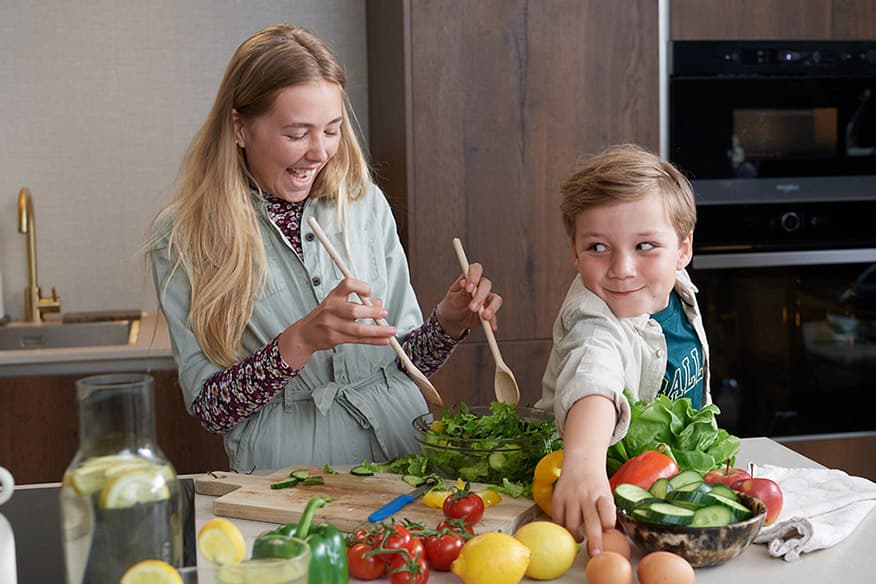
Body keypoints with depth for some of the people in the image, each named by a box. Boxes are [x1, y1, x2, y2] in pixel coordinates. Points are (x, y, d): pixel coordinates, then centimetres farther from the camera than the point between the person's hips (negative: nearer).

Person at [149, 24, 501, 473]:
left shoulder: (366, 204, 8)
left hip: (404, 453, 3)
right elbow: (208, 409, -4)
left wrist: (447, 323, -6)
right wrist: (301, 341, -18)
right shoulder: (183, 237, -2)